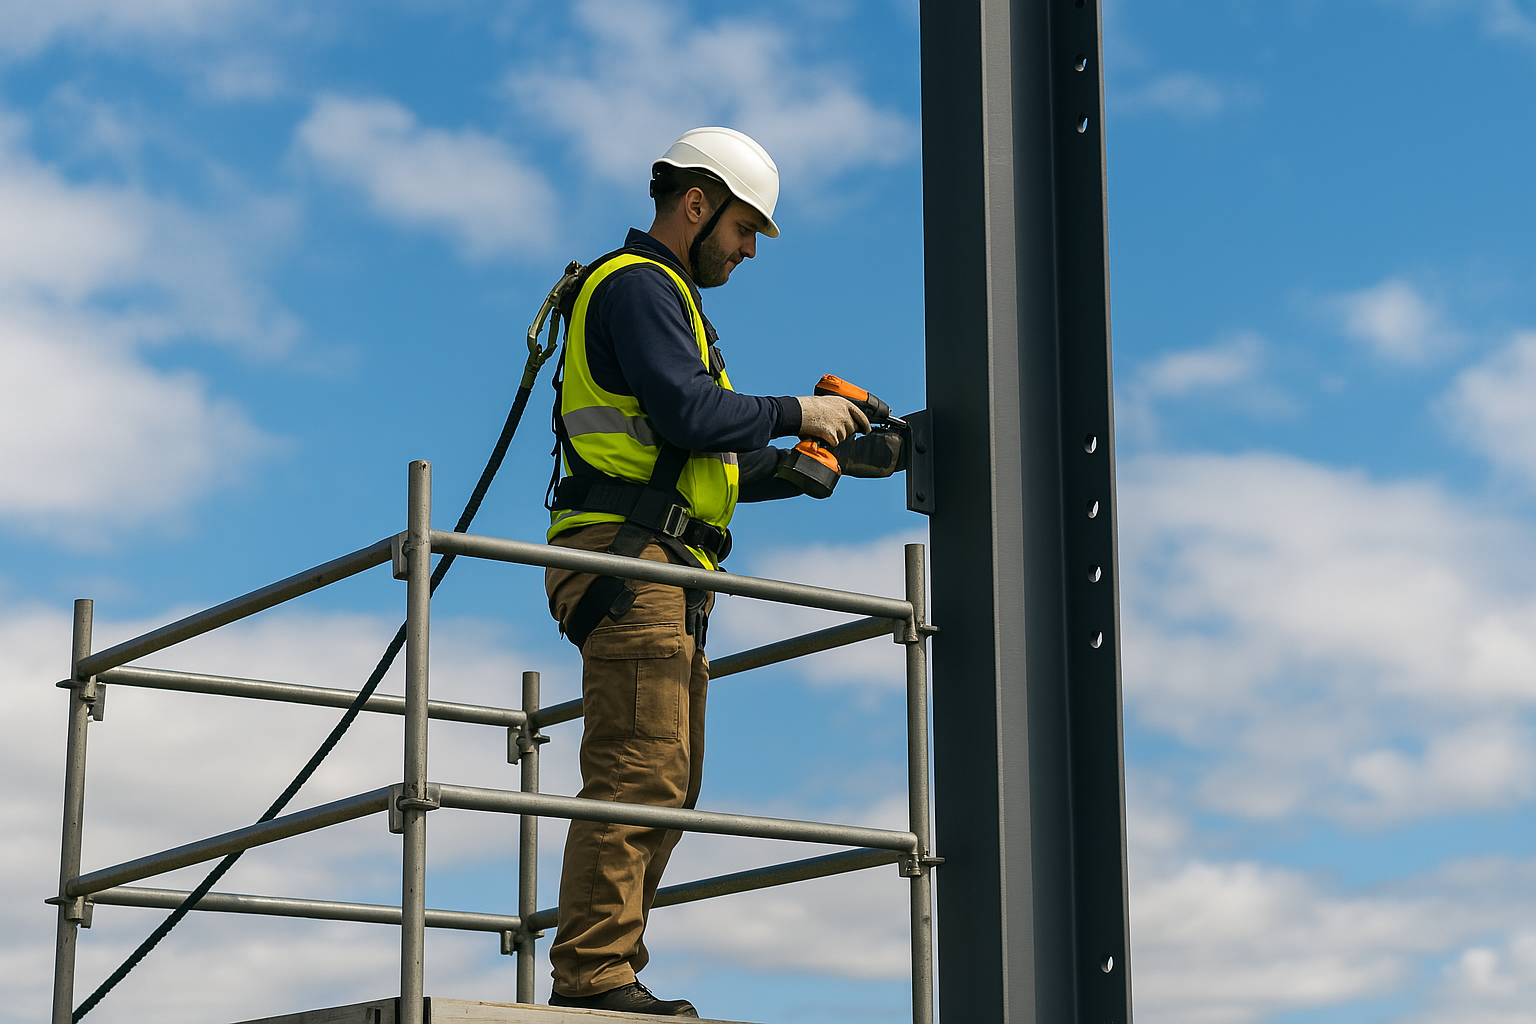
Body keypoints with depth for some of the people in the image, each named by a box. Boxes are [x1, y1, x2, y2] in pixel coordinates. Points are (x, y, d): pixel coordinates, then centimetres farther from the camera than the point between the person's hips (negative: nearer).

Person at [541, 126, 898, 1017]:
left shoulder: (668, 300, 29)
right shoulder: (637, 286, -4)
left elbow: (712, 465, 26)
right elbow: (687, 413, -20)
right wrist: (795, 414, -7)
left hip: (664, 574, 11)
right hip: (627, 552, -11)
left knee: (668, 783, 8)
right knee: (640, 772, -16)